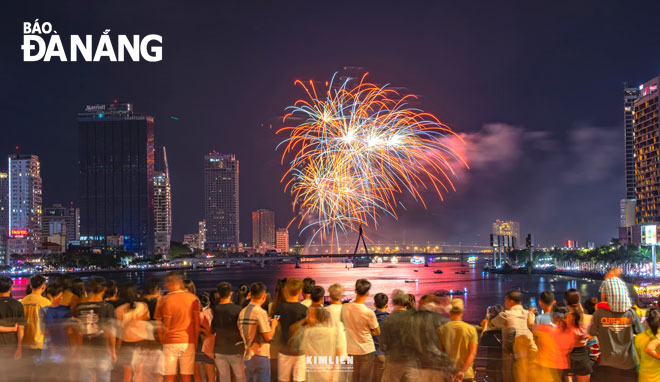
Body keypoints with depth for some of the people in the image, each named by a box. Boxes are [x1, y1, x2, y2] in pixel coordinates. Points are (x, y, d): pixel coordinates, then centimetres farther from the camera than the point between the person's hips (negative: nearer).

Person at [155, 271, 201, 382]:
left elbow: (158, 325, -1)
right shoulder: (193, 298, -1)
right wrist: (196, 342, 10)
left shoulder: (163, 300, -5)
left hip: (170, 342, -1)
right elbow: (197, 324, 1)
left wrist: (162, 341, 10)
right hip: (188, 341, 1)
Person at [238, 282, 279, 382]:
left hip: (247, 356, 8)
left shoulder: (242, 312, 7)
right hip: (260, 356, -7)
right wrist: (273, 325, 2)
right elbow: (268, 337, -17)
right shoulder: (260, 312, -16)